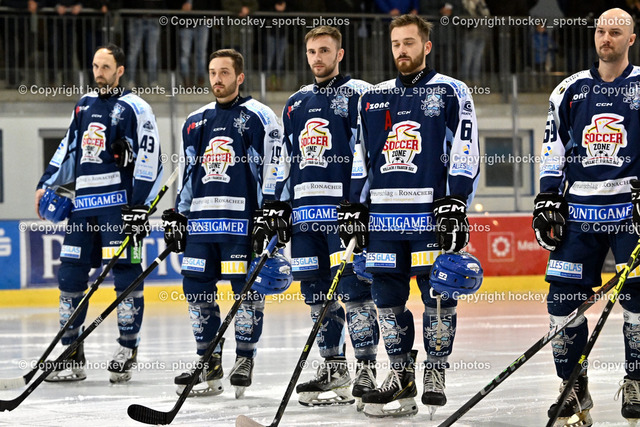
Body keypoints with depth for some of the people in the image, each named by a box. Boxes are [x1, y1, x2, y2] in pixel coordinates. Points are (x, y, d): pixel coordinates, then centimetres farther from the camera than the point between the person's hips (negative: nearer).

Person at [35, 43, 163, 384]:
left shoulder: (134, 109, -4)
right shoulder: (84, 106, 17)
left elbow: (149, 158, -9)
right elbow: (69, 148, 26)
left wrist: (140, 206, -14)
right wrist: (47, 184, 19)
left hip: (118, 201, -6)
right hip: (83, 203, 7)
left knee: (125, 274, -6)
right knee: (70, 276, 3)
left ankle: (127, 352, 0)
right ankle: (72, 358, 7)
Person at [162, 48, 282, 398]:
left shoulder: (258, 117, 0)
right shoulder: (195, 122, 18)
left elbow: (273, 166, -4)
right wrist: (177, 216, 19)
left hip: (242, 220, -6)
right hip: (201, 220, 6)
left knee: (246, 288, -6)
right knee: (196, 287, 3)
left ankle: (245, 359, 6)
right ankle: (209, 362, 12)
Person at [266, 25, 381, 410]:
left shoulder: (358, 94, -1)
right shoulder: (296, 103, 20)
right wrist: (280, 204, 19)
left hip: (345, 208, -7)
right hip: (306, 209, 7)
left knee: (354, 288, -11)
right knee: (316, 291, 8)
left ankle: (367, 369, -7)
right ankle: (333, 367, 16)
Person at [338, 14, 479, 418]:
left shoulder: (451, 92, 3)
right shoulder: (373, 98, 17)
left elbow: (465, 153, -3)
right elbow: (360, 158, 21)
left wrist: (455, 204, -12)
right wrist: (353, 209, 14)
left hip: (432, 215, -4)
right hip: (384, 216, 5)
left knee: (438, 295, -4)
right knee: (387, 297, 4)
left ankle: (436, 373, 5)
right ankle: (401, 376, 13)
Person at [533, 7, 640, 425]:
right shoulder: (570, 90, 11)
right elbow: (553, 148, 14)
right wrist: (548, 200, 7)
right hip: (579, 209, 3)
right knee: (564, 296, -4)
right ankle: (574, 388, 6)